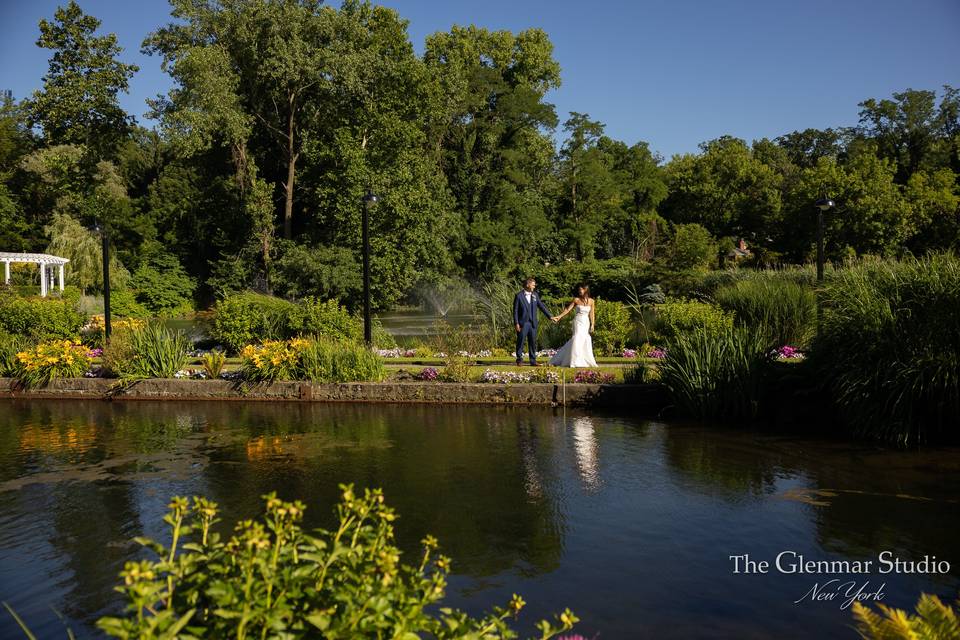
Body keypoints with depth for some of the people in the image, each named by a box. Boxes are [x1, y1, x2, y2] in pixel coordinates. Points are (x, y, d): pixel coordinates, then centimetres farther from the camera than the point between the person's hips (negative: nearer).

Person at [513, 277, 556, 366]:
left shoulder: (535, 295, 10)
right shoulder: (519, 295, -4)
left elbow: (542, 306, 12)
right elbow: (515, 310, -5)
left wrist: (550, 316, 6)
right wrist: (516, 323, -11)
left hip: (533, 323, 4)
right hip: (522, 323, -4)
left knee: (533, 342, 5)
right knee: (520, 342, 1)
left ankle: (533, 361, 11)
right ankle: (519, 360, 11)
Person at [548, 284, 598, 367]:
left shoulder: (591, 301, 4)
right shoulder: (576, 300, -1)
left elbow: (592, 313, 3)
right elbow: (568, 309, 0)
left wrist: (592, 325, -2)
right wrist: (559, 317, -7)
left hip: (586, 322, 2)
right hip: (578, 321, -2)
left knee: (586, 341, 4)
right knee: (577, 339, -11)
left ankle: (587, 361, 17)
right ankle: (574, 361, -6)